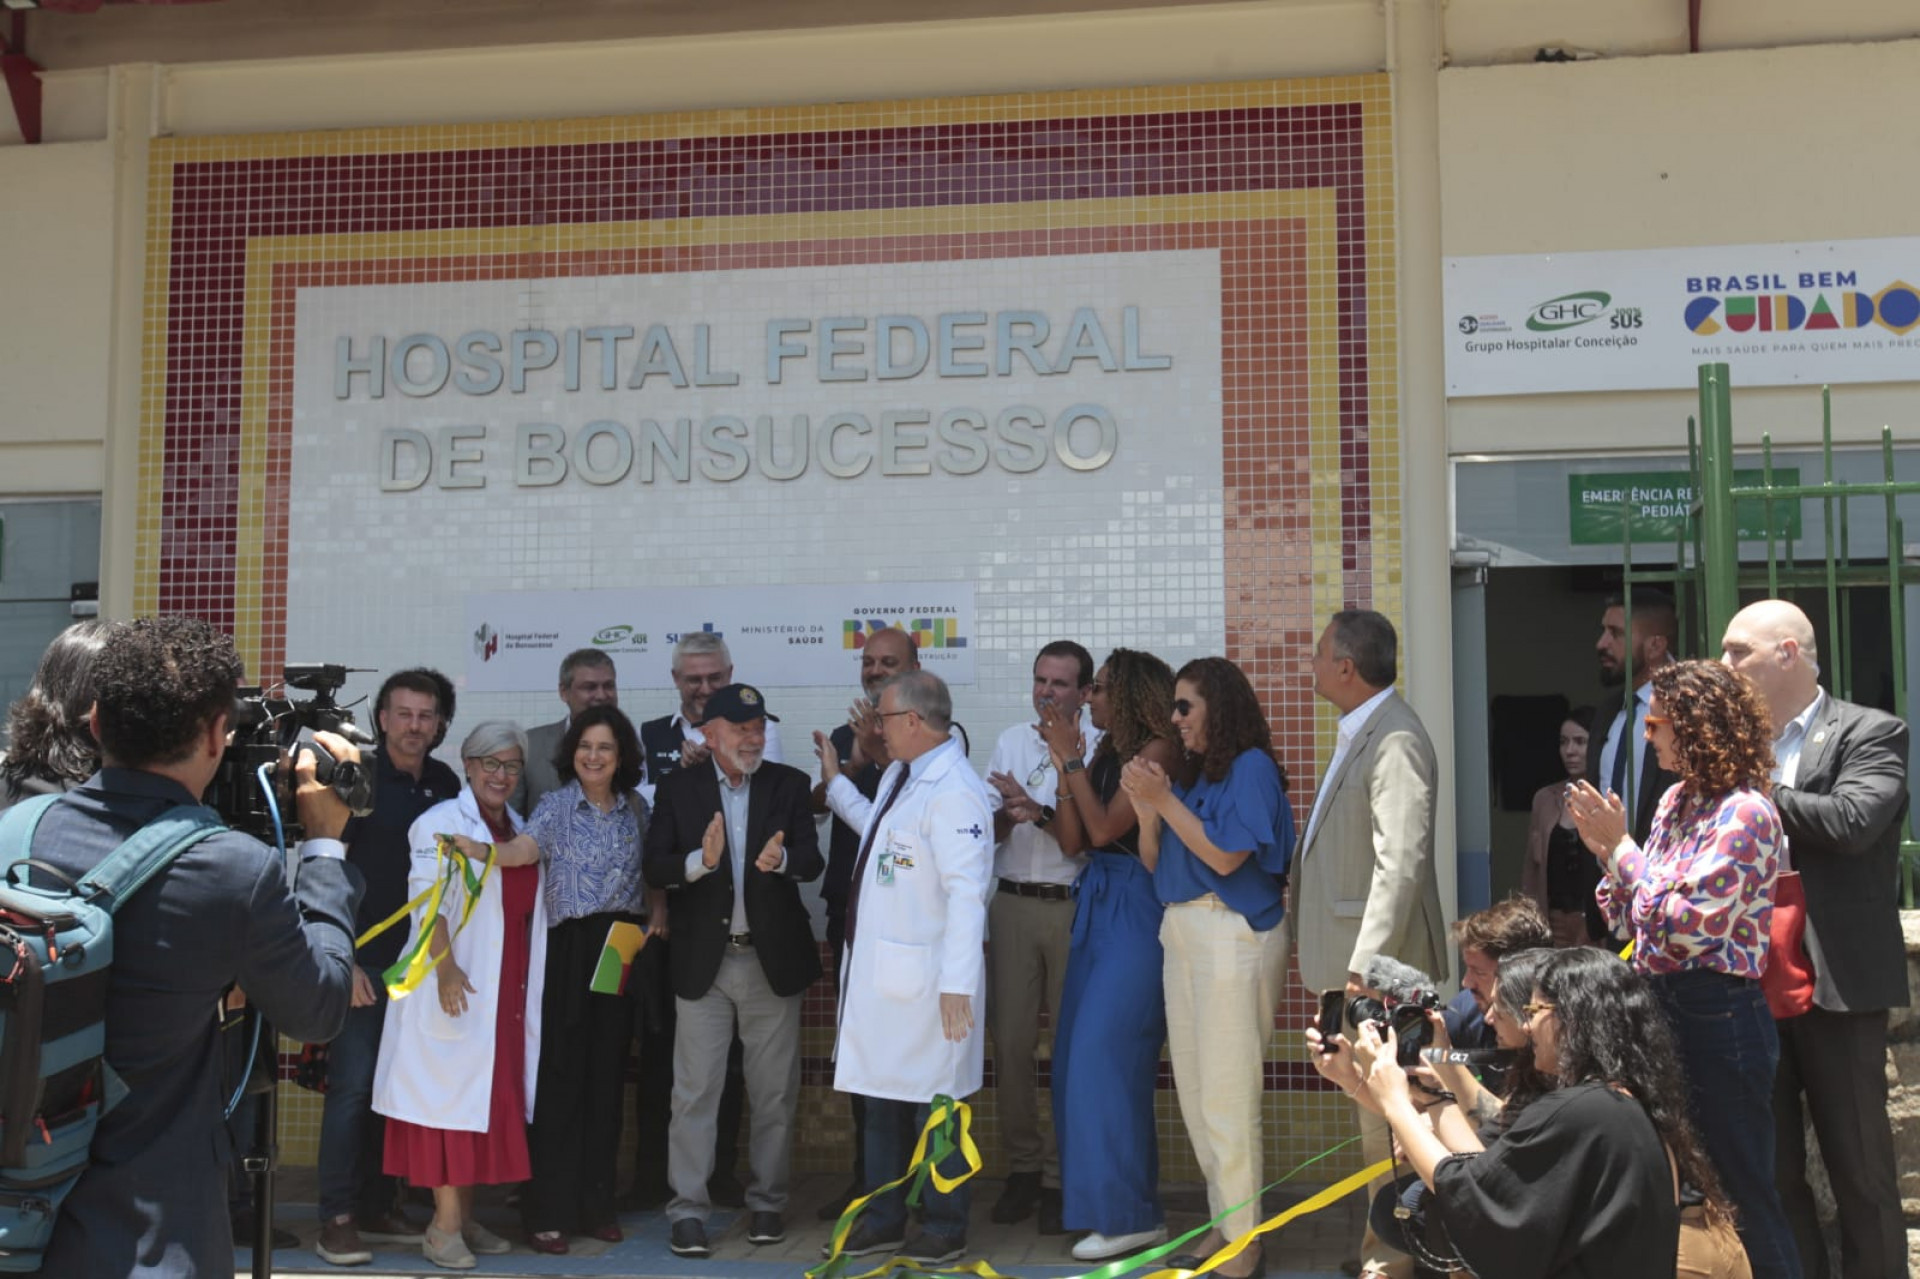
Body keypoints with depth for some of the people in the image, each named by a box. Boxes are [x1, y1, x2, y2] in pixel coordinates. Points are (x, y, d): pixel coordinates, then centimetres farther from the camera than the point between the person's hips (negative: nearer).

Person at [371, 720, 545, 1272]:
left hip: (507, 991, 7)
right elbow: (429, 899, -15)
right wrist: (445, 966, -23)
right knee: (450, 1096, -4)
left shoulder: (519, 829, 15)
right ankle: (444, 1225, 2)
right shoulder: (440, 822, -6)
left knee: (493, 1097, 9)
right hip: (456, 986, -7)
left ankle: (466, 1217, 17)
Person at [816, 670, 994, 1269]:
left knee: (934, 1106, 4)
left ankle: (944, 1231, 19)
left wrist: (957, 985, -25)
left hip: (924, 975, -9)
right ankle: (883, 1219, 31)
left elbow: (966, 894, -24)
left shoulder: (954, 792, -20)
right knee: (881, 1099, 18)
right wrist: (835, 782, 29)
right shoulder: (897, 774, 10)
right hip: (876, 968, 9)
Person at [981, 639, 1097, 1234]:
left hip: (1074, 909, -3)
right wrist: (1010, 812, -11)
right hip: (1013, 905, 4)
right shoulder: (1010, 741, 11)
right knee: (1011, 1042, 4)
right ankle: (1023, 1167, 18)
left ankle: (1063, 1175, 12)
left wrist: (1037, 809, -19)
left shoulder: (1097, 749, -2)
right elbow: (990, 832, 9)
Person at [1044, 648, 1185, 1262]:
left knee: (1105, 1054, -7)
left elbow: (1104, 829, -17)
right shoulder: (1105, 753, 12)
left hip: (1135, 912, -9)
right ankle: (1094, 1197, 22)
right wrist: (1064, 763, 0)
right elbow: (1072, 841, 5)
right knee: (1079, 1055, 11)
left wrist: (1071, 759, -10)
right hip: (1096, 908, 9)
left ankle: (1127, 1212, 3)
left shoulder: (1159, 751, -11)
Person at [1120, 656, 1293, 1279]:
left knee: (1228, 1094, -4)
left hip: (1232, 935, -8)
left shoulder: (1251, 766, -9)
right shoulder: (1196, 772, 12)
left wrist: (1163, 799, -15)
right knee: (1194, 1091, 12)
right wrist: (1145, 806, -5)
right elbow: (1154, 862, 12)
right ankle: (1223, 1219, 22)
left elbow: (1226, 857, -17)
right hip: (1182, 933, 8)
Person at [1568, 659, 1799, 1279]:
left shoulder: (1743, 813, -16)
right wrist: (1604, 849, 0)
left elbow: (1687, 925, -23)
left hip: (1718, 1014, -9)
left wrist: (1620, 844, -17)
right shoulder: (1677, 800, 9)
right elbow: (1639, 922, 13)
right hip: (1665, 1004, 9)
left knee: (1738, 1191, 3)